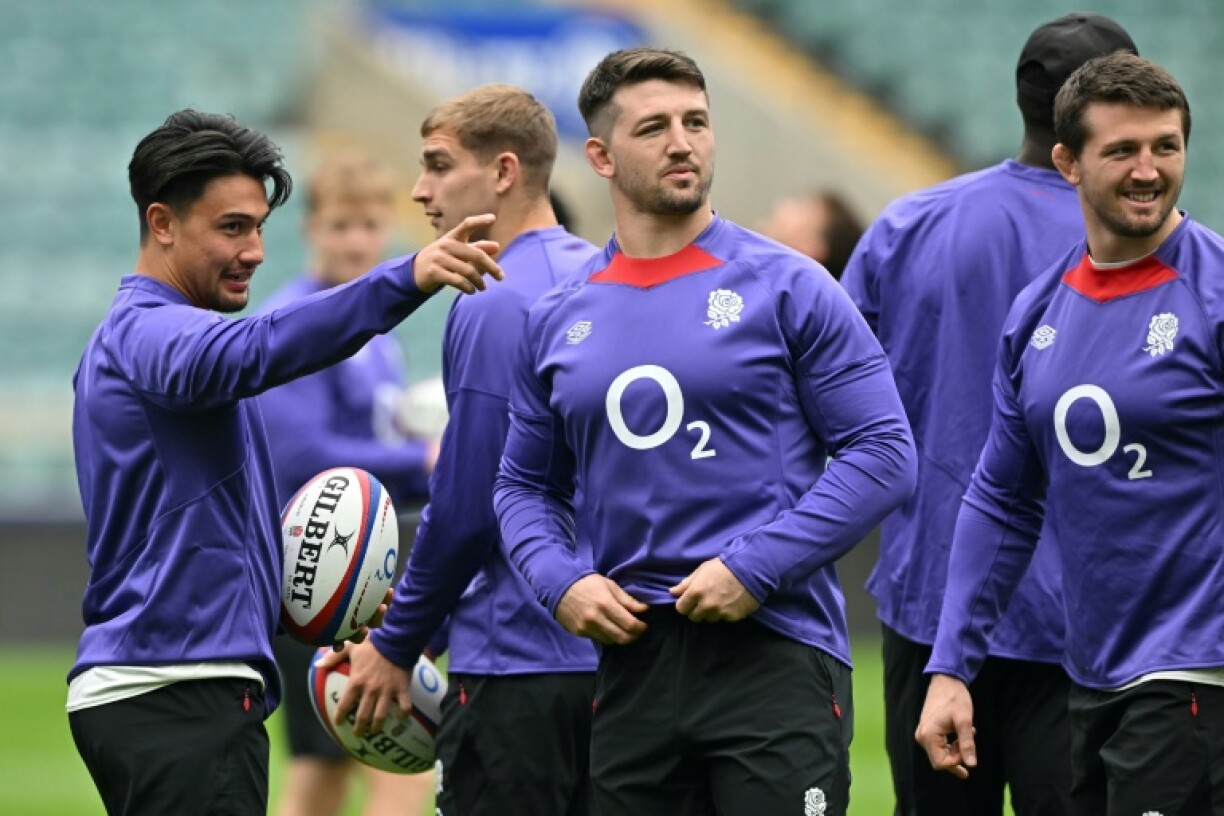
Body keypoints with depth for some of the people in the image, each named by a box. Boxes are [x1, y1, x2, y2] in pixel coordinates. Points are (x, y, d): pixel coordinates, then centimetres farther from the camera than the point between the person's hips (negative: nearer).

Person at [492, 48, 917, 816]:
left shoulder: (786, 287, -2)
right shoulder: (558, 320, 11)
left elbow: (882, 452, -5)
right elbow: (526, 484, 19)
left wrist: (756, 569, -13)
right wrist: (562, 581, -1)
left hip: (772, 654, -4)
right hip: (632, 660, 4)